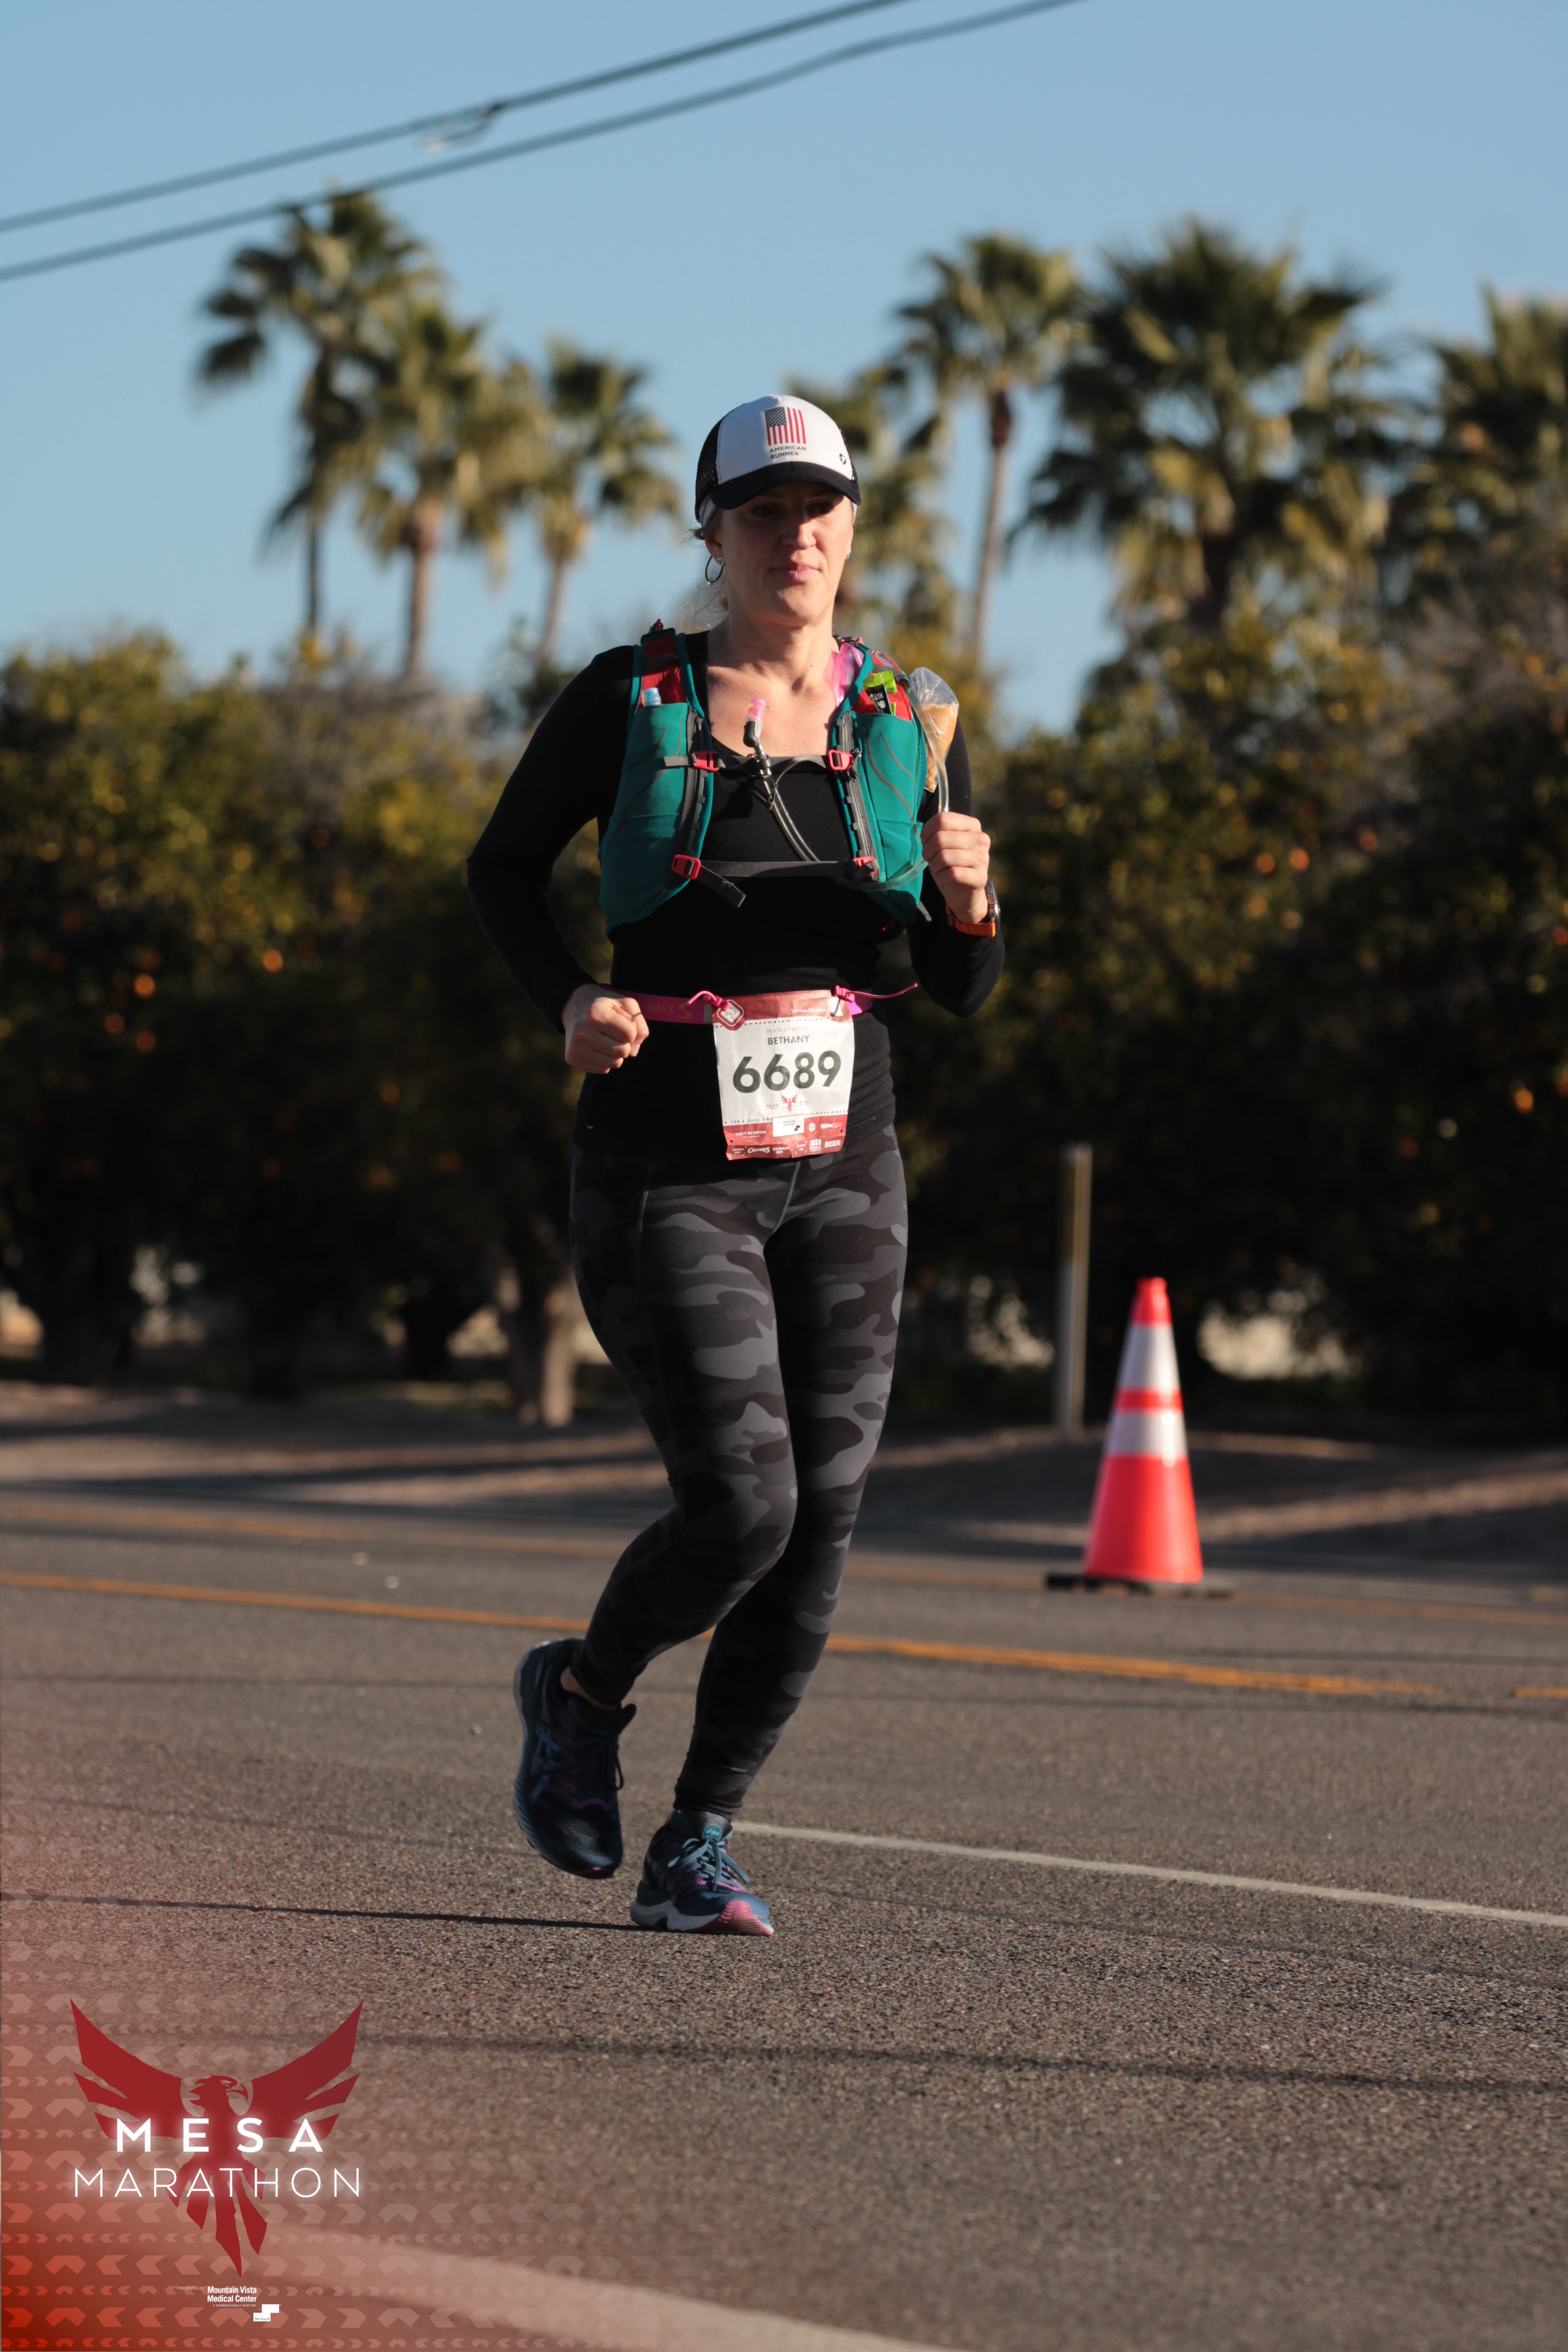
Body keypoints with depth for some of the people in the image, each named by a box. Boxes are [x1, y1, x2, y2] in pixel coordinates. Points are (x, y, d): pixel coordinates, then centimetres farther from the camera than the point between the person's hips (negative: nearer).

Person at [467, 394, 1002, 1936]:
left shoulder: (900, 724, 6)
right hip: (667, 1172, -4)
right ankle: (581, 1691, 16)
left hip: (842, 1170, 4)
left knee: (817, 1532, 0)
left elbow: (962, 991, 8)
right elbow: (503, 872, 9)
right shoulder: (630, 702, -3)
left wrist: (967, 902, -14)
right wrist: (569, 1000, -9)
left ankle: (694, 1851, 14)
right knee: (741, 1506, -15)